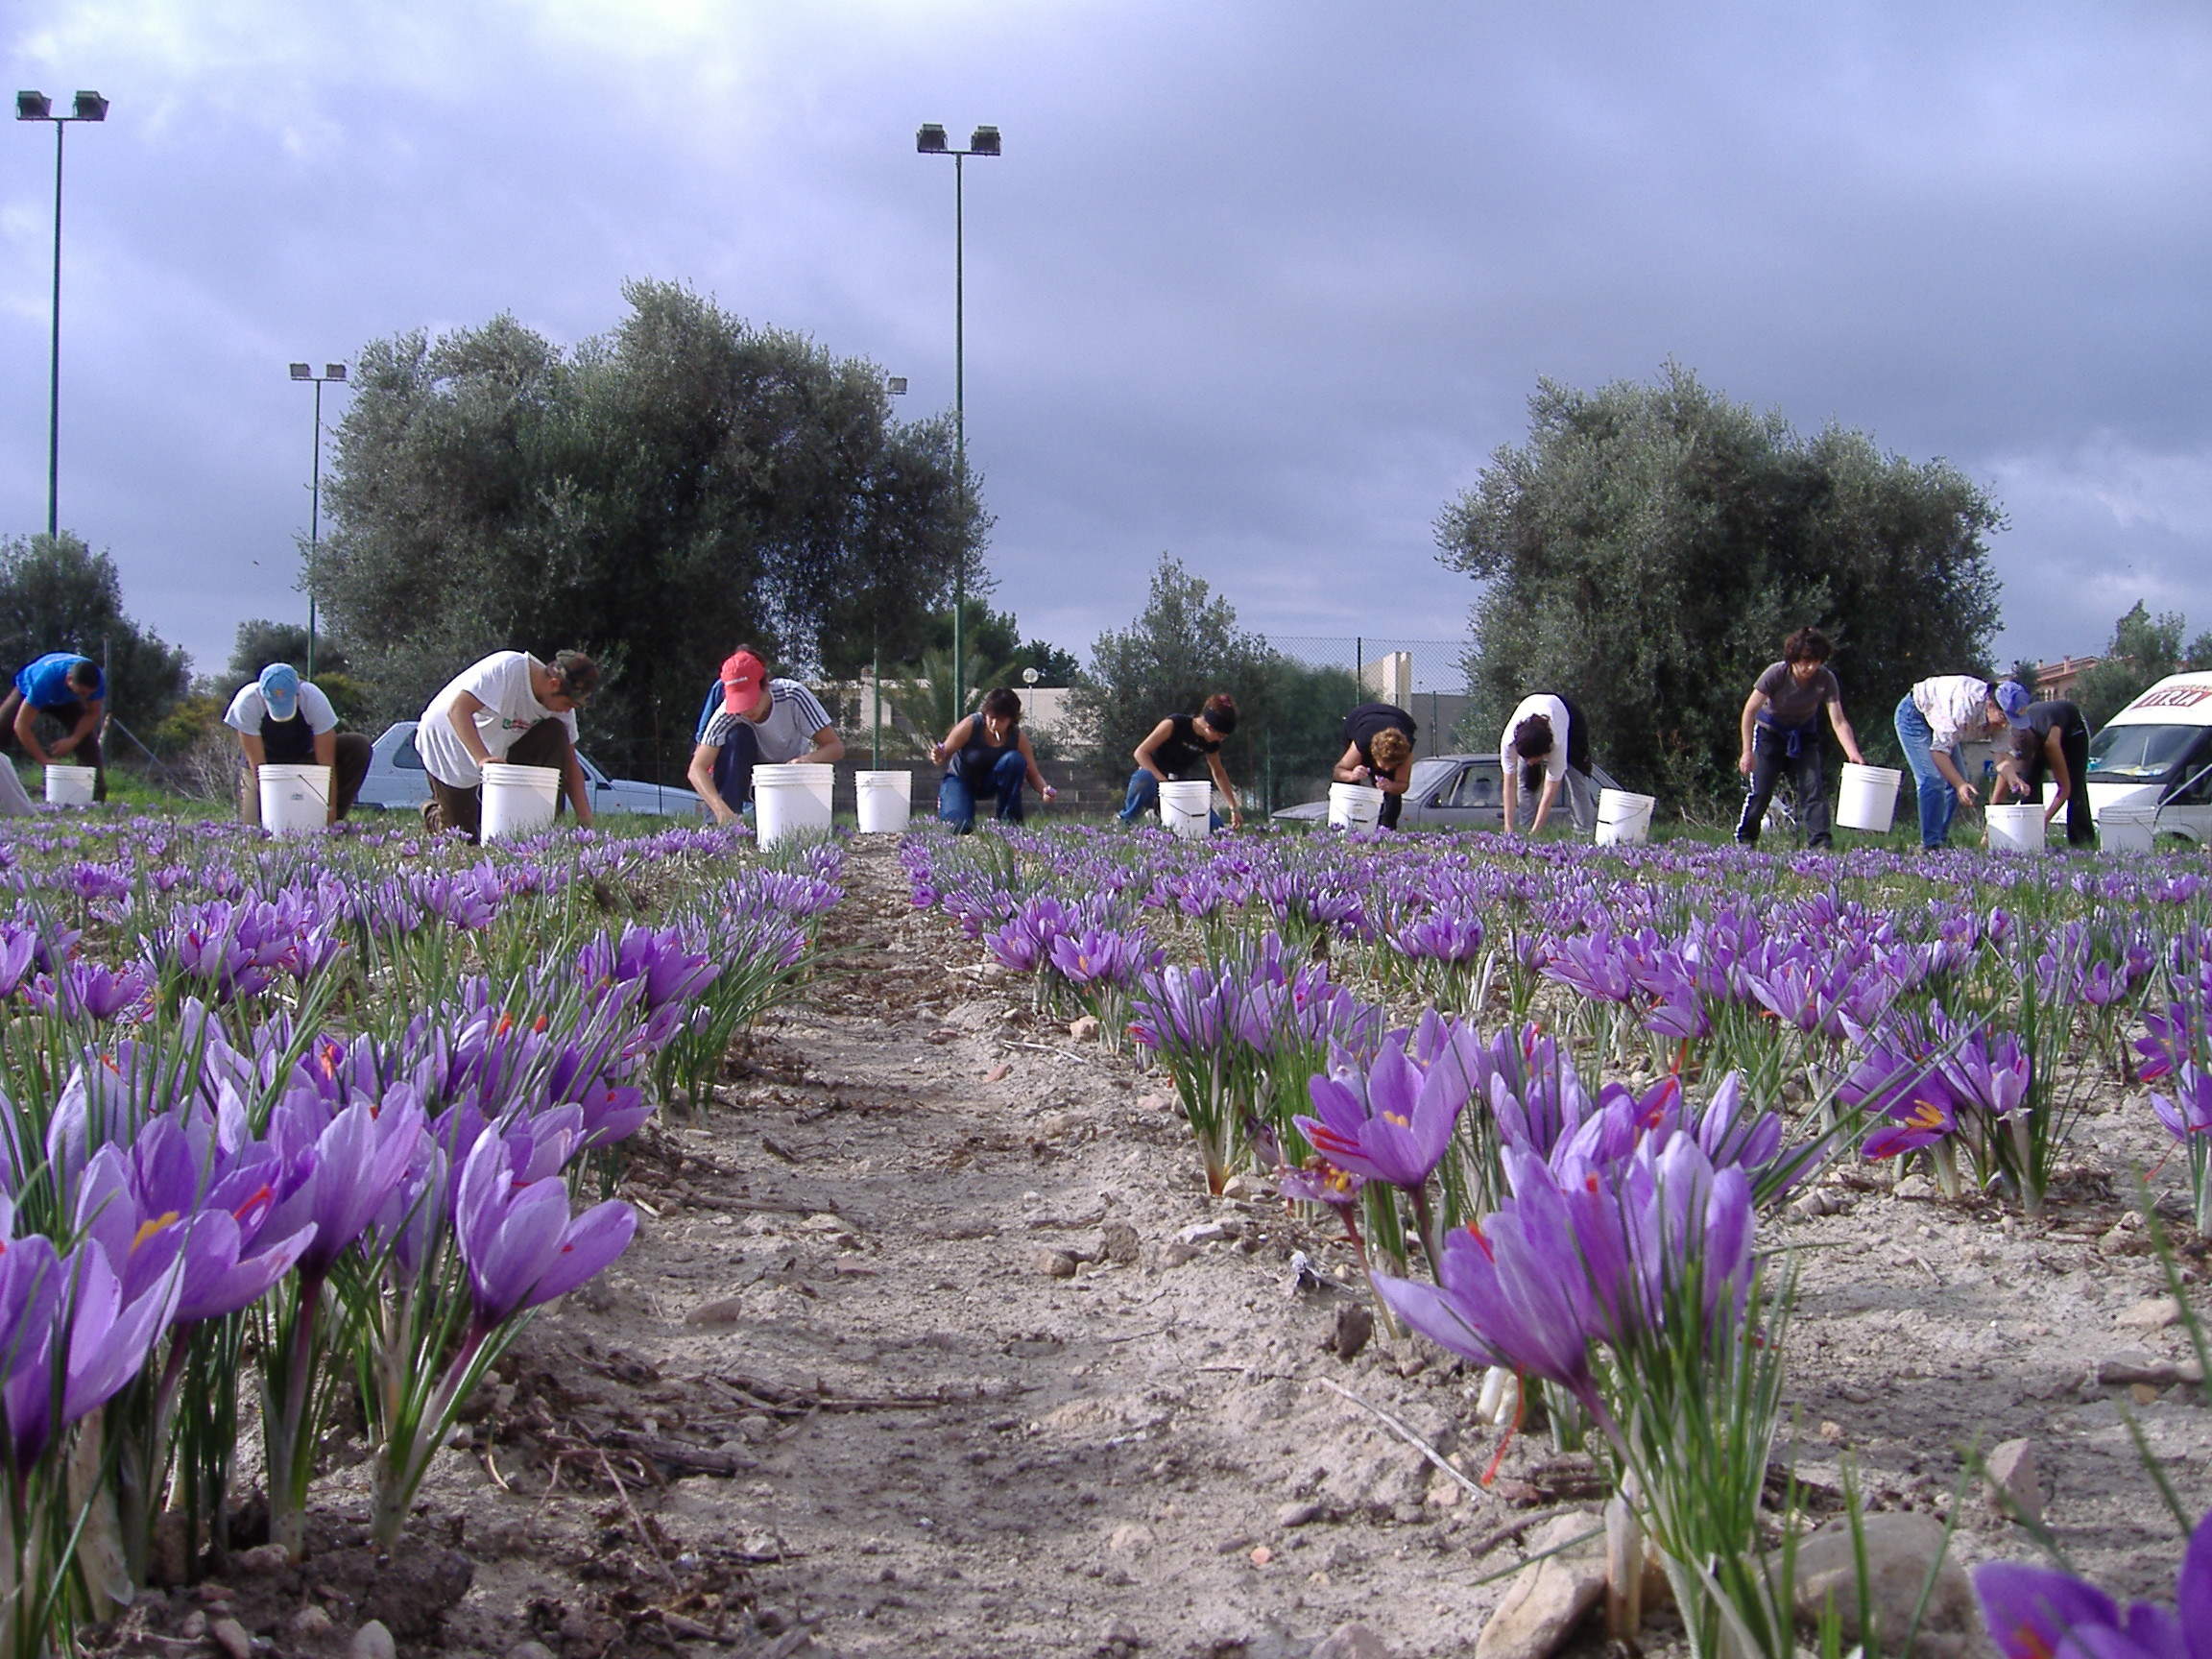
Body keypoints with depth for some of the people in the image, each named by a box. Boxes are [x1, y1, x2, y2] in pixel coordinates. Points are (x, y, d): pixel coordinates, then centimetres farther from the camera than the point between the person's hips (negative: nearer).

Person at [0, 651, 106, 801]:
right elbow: (21, 726, -43)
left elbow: (92, 714, -17)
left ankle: (97, 795, -11)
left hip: (66, 700, 3)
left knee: (88, 740, -15)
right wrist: (44, 760, -43)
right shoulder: (45, 681, -47)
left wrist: (73, 740, -32)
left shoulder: (97, 680, -36)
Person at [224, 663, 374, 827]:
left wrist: (330, 817, -30)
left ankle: (331, 823, -14)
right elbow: (258, 765, -30)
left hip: (305, 755, 1)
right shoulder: (246, 702, -32)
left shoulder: (314, 698, -32)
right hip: (269, 760, -1)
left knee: (360, 747, -25)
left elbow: (326, 763, -29)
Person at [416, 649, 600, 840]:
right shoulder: (507, 668, -31)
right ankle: (433, 814, 29)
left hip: (494, 750, 5)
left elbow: (570, 764, -9)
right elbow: (457, 710, -36)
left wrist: (586, 822, -18)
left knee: (555, 733, -20)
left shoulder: (561, 703, -12)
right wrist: (482, 758, -48)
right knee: (465, 837, -7)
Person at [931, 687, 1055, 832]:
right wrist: (938, 758, -41)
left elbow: (1032, 774, -16)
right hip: (960, 780, -2)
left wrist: (1044, 790, -38)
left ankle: (1008, 819, -16)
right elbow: (944, 755, -16)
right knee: (961, 827, -28)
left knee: (1015, 760, -30)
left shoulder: (1018, 737, -18)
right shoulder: (970, 726, -25)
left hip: (990, 782, 2)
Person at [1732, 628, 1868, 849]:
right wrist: (1747, 752, -22)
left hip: (1803, 735, 2)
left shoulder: (1825, 679, -22)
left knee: (1813, 787, -12)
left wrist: (1854, 755, -39)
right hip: (1770, 731, -2)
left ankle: (1821, 842, -14)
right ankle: (1744, 838, 12)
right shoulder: (1776, 674, -27)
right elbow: (1750, 710, -20)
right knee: (1760, 790, -6)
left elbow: (1838, 722, -25)